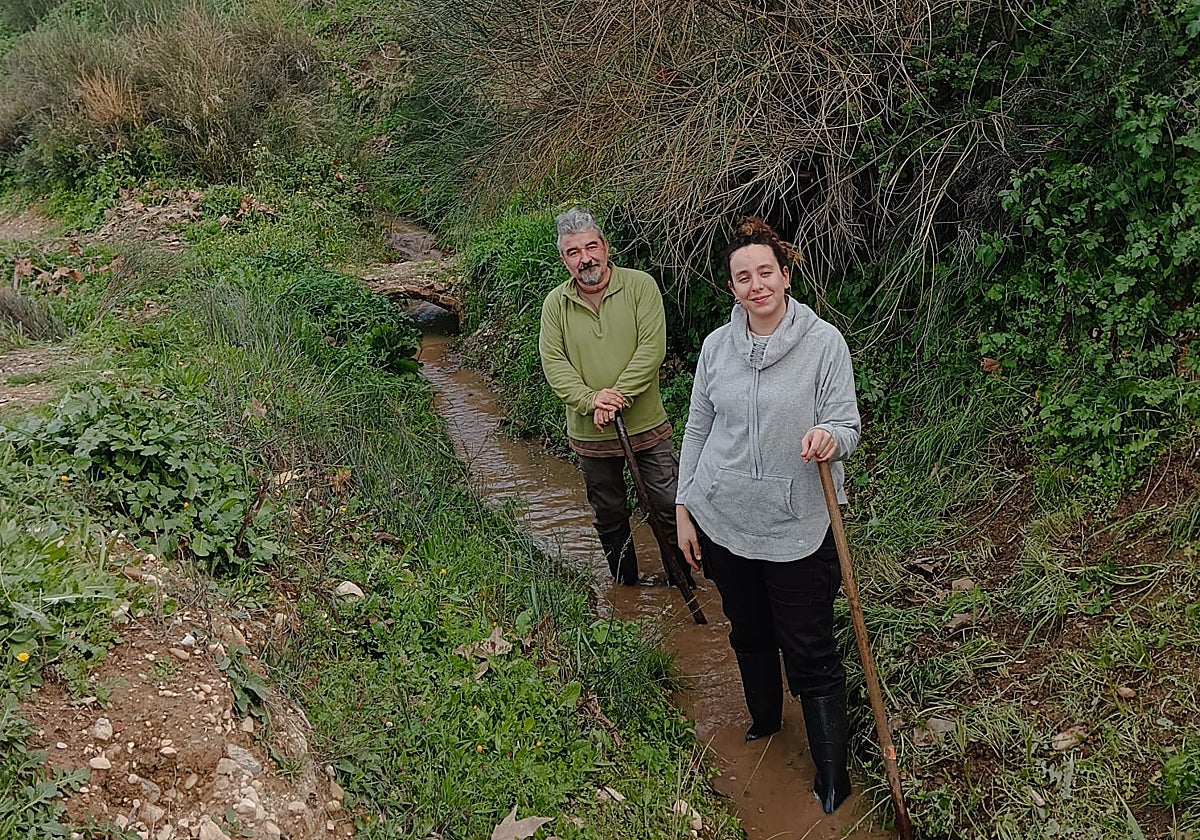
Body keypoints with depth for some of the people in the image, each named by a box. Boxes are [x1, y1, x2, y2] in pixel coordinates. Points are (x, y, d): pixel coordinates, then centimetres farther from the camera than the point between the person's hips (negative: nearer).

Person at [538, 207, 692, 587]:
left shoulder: (640, 286, -7)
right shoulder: (556, 303, 0)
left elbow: (652, 349, -14)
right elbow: (553, 363, -5)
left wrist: (618, 396, -22)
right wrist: (590, 399, -21)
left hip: (646, 427, -2)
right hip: (590, 435, 2)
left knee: (671, 506, 1)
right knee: (609, 519, 16)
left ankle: (683, 582, 23)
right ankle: (626, 587, 35)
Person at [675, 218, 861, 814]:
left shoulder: (824, 342, -11)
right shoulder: (716, 346, 1)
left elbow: (847, 427, -9)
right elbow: (697, 429, 8)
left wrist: (828, 440, -33)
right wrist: (684, 509, 8)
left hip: (797, 526, -4)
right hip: (723, 519, 4)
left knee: (810, 653, 2)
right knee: (748, 632, 23)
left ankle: (833, 778, 16)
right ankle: (764, 719, 48)